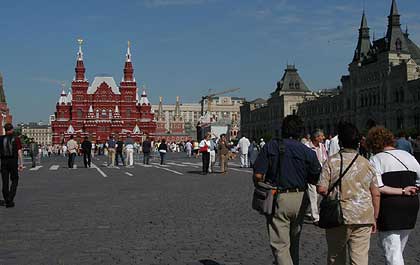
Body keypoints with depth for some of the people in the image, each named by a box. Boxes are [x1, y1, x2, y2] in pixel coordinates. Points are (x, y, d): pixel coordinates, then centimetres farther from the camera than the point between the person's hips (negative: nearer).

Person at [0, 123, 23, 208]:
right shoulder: (16, 139, -4)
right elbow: (19, 152, -7)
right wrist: (21, 164, -5)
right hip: (13, 162, -2)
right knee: (14, 180, 9)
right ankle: (10, 199, -5)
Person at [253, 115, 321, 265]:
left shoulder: (270, 147, -4)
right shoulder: (308, 152, -1)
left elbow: (258, 175, -9)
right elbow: (316, 180, 0)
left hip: (278, 199, -3)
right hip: (300, 199, 3)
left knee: (280, 244, 0)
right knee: (294, 241, 23)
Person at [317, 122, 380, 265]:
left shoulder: (332, 161, -6)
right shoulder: (367, 164, 4)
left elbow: (321, 189, -11)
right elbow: (376, 194, 6)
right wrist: (374, 219, 16)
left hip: (338, 217, -2)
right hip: (364, 217, 2)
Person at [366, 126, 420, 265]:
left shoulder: (376, 159, -6)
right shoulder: (408, 156, 10)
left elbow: (377, 188, -18)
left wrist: (401, 191, -12)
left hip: (389, 207, -6)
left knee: (392, 252, -2)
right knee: (399, 250, 19)